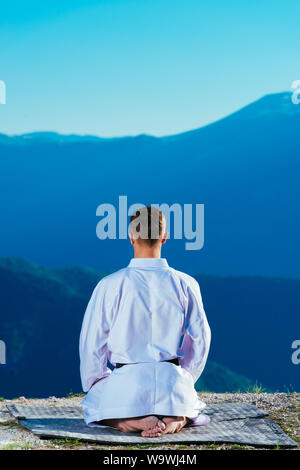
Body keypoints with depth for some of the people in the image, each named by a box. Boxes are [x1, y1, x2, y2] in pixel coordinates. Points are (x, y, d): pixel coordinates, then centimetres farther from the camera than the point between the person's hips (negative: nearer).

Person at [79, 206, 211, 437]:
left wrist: (93, 385, 15)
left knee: (92, 405, 29)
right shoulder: (185, 284, -3)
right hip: (173, 381, 2)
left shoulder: (110, 285, -9)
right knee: (192, 403, 34)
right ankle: (175, 420, -4)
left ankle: (137, 421, -4)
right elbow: (200, 339, 6)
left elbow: (91, 342, -3)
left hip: (127, 381, -1)